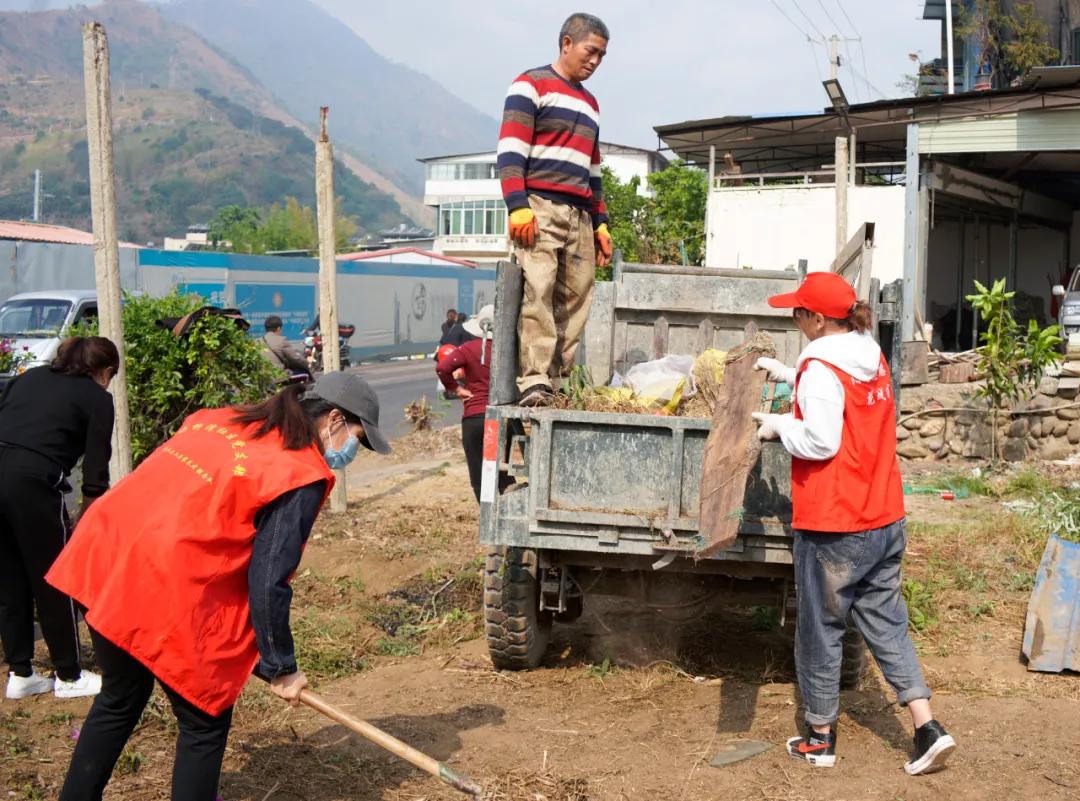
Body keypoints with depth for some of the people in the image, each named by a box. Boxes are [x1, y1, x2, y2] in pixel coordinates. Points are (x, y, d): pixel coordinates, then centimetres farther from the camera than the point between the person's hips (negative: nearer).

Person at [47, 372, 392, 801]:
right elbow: (267, 584, -10)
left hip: (104, 560, 8)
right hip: (165, 593, -8)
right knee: (205, 720, 11)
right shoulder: (301, 476, -8)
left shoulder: (222, 421, 14)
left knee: (120, 700, 27)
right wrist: (280, 668, 3)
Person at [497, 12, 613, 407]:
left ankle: (560, 380, 1)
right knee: (537, 291, -17)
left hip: (579, 214, 7)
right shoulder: (531, 85, 3)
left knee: (576, 299, 0)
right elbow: (510, 149, -7)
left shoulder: (589, 104, 26)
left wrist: (600, 222, 20)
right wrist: (517, 205, -18)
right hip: (539, 207, -7)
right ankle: (534, 380, -22)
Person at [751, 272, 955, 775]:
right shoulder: (872, 358, 9)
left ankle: (820, 738, 19)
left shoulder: (820, 368, -17)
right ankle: (928, 729, 7)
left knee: (820, 629, 8)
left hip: (832, 527, -7)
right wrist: (787, 374, 31)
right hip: (886, 521, 8)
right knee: (886, 623, 14)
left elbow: (820, 441, -24)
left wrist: (777, 426, -8)